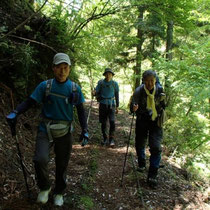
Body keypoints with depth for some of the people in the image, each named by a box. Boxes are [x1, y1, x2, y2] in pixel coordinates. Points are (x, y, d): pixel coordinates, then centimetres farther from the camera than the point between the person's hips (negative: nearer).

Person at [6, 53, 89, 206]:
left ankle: (59, 193, 39)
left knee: (62, 165, 12)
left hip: (65, 132, 2)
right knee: (40, 160, -22)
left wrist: (85, 129, -3)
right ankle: (44, 188, 10)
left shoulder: (75, 88, 0)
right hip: (46, 130, -1)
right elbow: (29, 102, -3)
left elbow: (81, 110, 6)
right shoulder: (45, 86, -4)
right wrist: (15, 113, -21)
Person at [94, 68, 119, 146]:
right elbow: (97, 92, 4)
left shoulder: (115, 84, 2)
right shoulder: (100, 82, 1)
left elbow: (117, 95, 9)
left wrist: (117, 106, 10)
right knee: (103, 123, 5)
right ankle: (105, 138, 20)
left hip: (111, 104, -1)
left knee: (112, 122, -12)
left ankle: (111, 139, 0)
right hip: (103, 104, 1)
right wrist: (95, 93, -21)